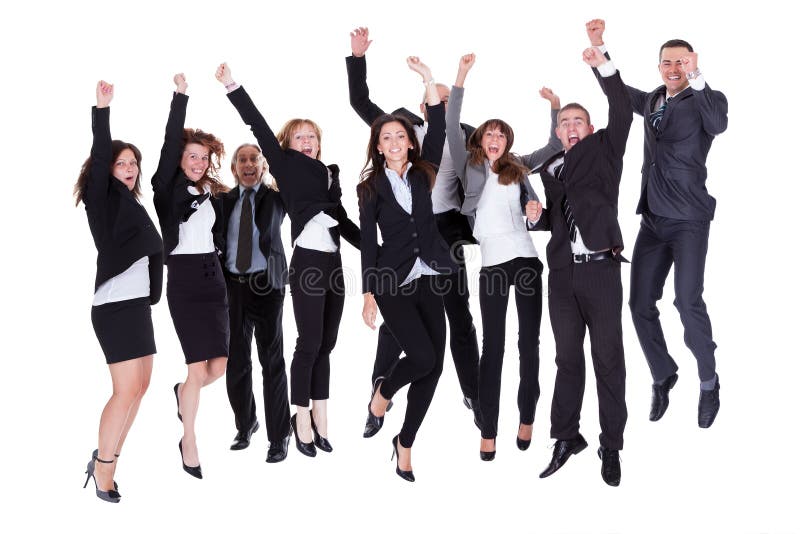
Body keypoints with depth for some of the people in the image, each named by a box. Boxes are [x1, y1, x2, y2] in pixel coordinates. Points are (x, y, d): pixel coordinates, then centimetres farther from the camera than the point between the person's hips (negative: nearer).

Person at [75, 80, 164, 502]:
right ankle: (102, 467, 7)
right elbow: (99, 155, -18)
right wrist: (102, 109, -23)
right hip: (115, 304, -8)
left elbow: (150, 247, 13)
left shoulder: (132, 204, 16)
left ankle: (107, 459, 23)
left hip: (137, 302, 8)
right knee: (126, 389, -9)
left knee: (141, 385, 11)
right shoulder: (102, 198, -3)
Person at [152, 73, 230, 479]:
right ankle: (188, 442, 13)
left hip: (213, 278, 5)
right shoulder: (168, 188, -3)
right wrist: (180, 96, -17)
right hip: (184, 280, -5)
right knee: (199, 369, -7)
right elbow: (170, 142, -14)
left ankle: (183, 393, 37)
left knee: (219, 365, 3)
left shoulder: (211, 193, 11)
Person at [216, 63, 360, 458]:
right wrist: (232, 87, -8)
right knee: (309, 344, -3)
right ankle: (303, 420, 10)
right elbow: (259, 127, -3)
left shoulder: (329, 174, 16)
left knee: (325, 345, 8)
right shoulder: (286, 166, 4)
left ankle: (320, 419, 17)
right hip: (307, 261, -5)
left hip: (333, 262, 5)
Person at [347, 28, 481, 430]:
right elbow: (361, 103, 9)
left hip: (446, 230, 0)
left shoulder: (466, 135, 5)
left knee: (460, 318, 8)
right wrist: (358, 57, 0)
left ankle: (473, 396, 20)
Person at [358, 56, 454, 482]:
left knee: (434, 365, 1)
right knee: (423, 357, -17)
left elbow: (437, 132, -3)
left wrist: (430, 84, -11)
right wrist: (368, 294, -6)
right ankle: (382, 392, 17)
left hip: (428, 279, 3)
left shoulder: (422, 173, 11)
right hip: (392, 282, -3)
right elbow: (367, 242, -1)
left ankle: (405, 443, 18)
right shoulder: (371, 187, 4)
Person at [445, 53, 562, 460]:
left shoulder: (517, 168, 18)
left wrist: (555, 107, 12)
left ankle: (526, 419, 17)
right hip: (492, 263, -3)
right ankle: (488, 432, 1)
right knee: (493, 346, -2)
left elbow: (555, 146, 22)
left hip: (526, 258, 3)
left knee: (529, 341, 6)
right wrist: (461, 77, -5)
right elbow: (452, 127, 0)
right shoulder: (470, 166, 10)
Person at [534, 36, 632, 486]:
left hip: (600, 268, -4)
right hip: (563, 273, 4)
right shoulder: (549, 170, 18)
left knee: (608, 357, 2)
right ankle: (567, 438, 21)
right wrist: (537, 216, 4)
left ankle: (611, 447, 12)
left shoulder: (604, 149, 7)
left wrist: (604, 67, -20)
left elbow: (623, 114, -10)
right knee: (568, 358, 10)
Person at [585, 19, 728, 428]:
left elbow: (718, 124, -26)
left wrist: (695, 79, -36)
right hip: (653, 220, 6)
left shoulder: (707, 100, -4)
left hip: (688, 221, -6)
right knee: (640, 303, 5)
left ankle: (709, 383, 5)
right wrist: (598, 46, 15)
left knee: (688, 301, -17)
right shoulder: (652, 101, 13)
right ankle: (663, 375, 25)